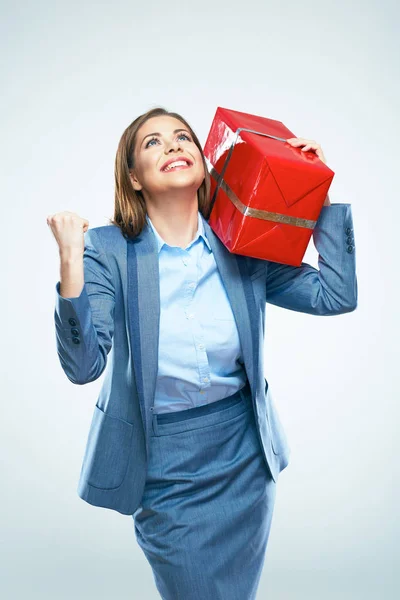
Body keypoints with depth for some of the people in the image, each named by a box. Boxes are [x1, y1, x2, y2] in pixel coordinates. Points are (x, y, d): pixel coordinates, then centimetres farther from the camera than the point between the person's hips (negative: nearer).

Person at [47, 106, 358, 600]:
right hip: (163, 462, -3)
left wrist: (321, 197, -8)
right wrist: (71, 262, -34)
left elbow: (336, 295, -8)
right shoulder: (108, 250, -14)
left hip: (244, 450, 4)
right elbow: (83, 366, -21)